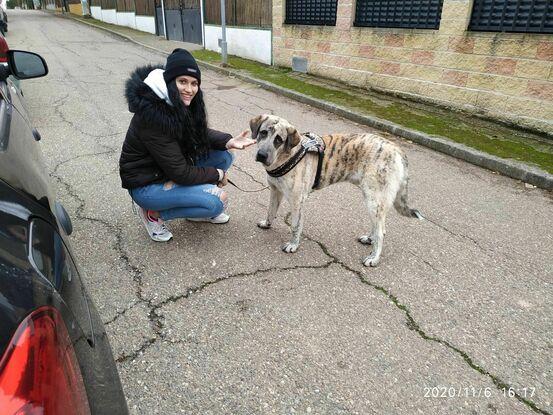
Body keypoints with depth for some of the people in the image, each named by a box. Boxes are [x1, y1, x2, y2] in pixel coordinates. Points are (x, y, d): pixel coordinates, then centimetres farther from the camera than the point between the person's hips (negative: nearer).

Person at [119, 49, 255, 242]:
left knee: (224, 156, -4)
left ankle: (200, 207, 14)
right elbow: (180, 173, -28)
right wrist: (217, 175, -14)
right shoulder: (153, 116, -31)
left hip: (173, 167, 8)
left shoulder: (179, 104, -7)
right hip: (146, 184, -8)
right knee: (216, 202, -21)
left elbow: (201, 132, 6)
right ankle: (154, 213, -1)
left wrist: (228, 141, -14)